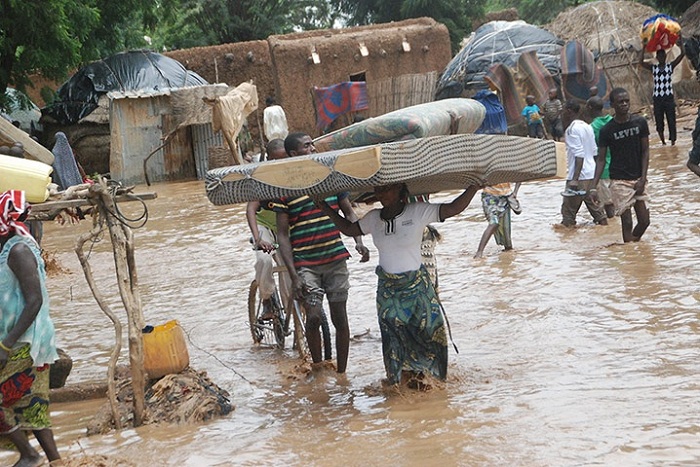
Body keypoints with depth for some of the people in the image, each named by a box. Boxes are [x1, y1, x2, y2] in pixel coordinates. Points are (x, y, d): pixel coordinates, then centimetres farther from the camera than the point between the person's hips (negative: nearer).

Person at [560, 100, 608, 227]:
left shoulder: (572, 129, -13)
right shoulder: (587, 126, 13)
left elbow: (579, 155, -20)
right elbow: (595, 152, 15)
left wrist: (575, 179, -25)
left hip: (579, 175, -9)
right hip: (592, 174, 9)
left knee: (568, 210, -4)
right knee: (594, 205, 14)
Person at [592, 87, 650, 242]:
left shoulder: (640, 123, -1)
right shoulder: (607, 130, -7)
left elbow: (645, 152, 3)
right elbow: (600, 159, -3)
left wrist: (643, 179, -5)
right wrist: (594, 186, -11)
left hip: (638, 179, 3)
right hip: (619, 181, -3)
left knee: (644, 221, 4)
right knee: (627, 222, -7)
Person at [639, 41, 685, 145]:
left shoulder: (670, 66, 3)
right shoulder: (653, 68, 5)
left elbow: (682, 54, -4)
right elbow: (641, 62, -8)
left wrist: (680, 42, -6)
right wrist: (643, 48, -11)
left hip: (669, 97, -1)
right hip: (657, 98, 1)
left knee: (671, 121, -2)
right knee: (659, 122, 5)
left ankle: (673, 142, 3)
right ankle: (663, 142, 18)